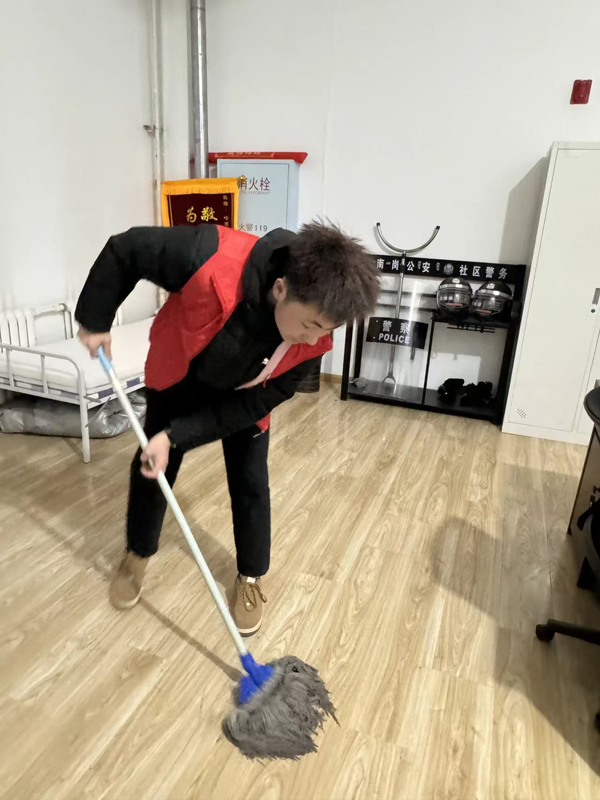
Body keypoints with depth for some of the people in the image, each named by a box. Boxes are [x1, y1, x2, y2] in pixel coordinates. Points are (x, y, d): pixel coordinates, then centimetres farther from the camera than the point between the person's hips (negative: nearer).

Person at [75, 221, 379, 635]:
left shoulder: (314, 339, -32)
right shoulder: (213, 262, -43)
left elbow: (256, 402, -23)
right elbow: (124, 249, -26)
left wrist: (176, 436, -28)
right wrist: (95, 320, -15)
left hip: (243, 396, 1)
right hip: (177, 377, 0)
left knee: (250, 483, 2)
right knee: (151, 468, 12)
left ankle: (251, 577, 28)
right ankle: (138, 554, 40)